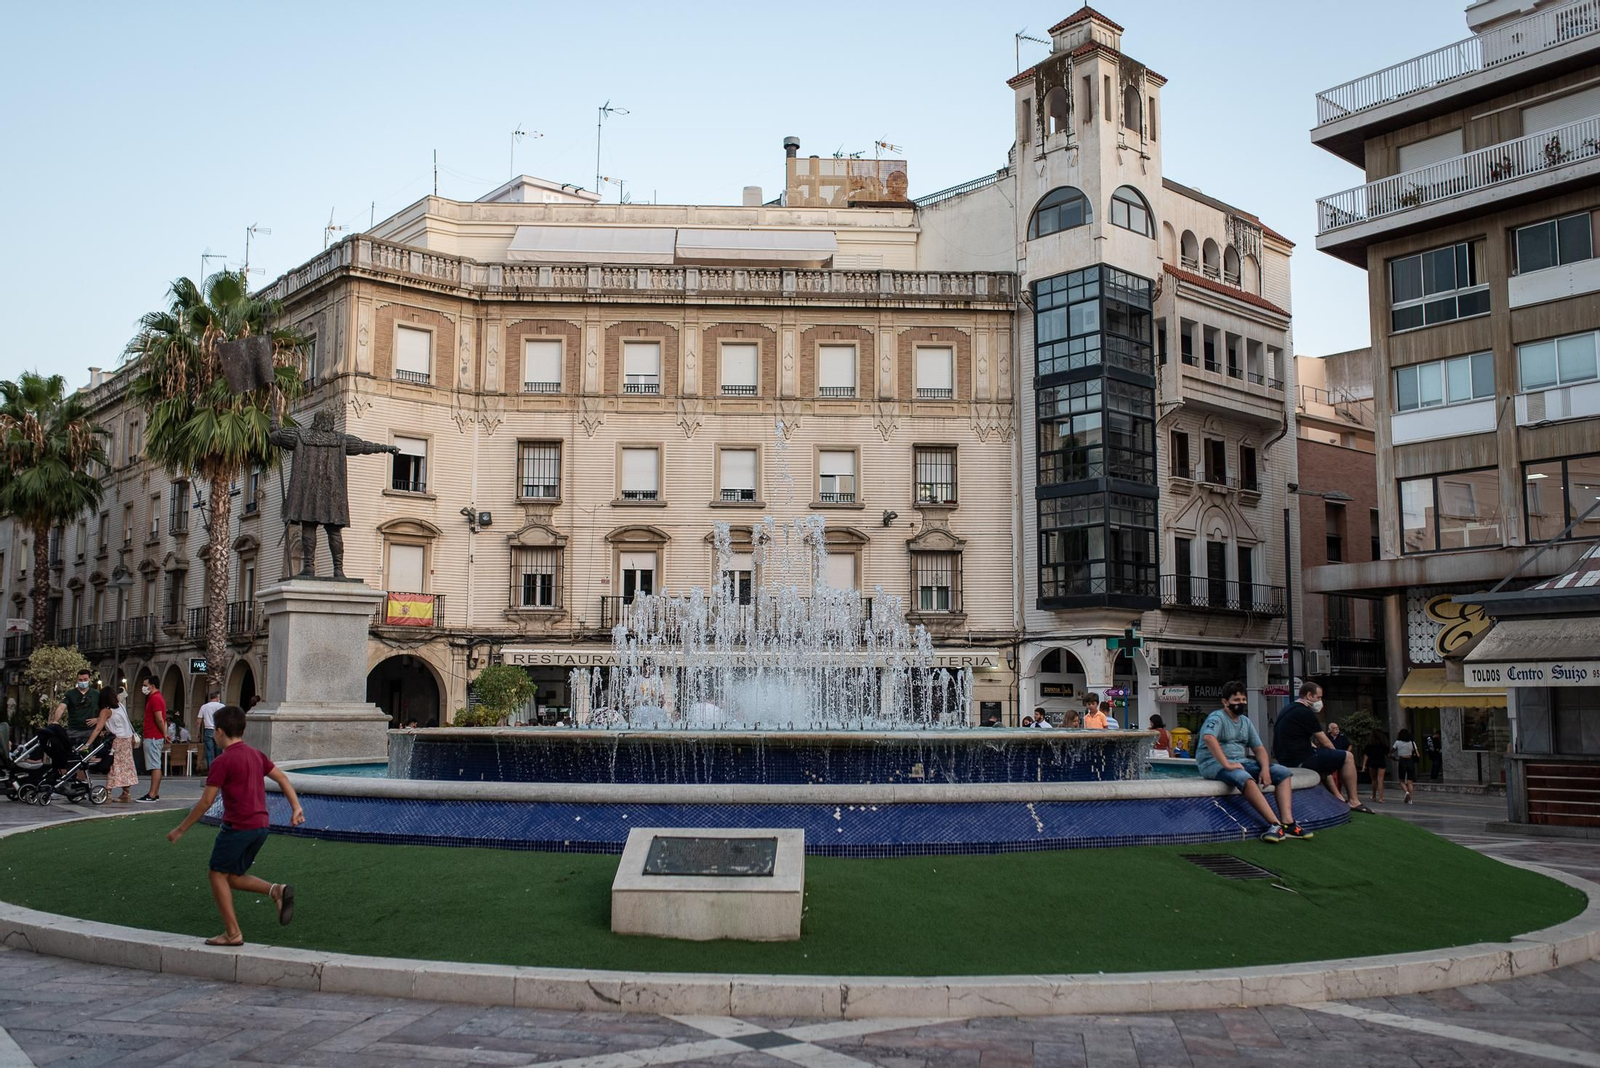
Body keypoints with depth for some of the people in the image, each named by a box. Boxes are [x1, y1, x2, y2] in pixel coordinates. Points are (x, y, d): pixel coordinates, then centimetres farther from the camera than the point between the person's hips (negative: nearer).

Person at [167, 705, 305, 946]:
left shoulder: (223, 761, -11)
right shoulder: (256, 755, 12)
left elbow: (205, 802, -10)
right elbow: (282, 779, 13)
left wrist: (180, 830, -2)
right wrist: (296, 807, 13)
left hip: (237, 827, -8)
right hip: (261, 826, 8)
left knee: (218, 874, 7)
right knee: (233, 876, 18)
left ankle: (233, 933, 6)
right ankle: (276, 890, -4)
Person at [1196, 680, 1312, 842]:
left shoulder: (1245, 721, 16)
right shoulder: (1217, 718, -10)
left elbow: (1259, 748, 13)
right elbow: (1208, 738, -31)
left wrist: (1265, 768, -8)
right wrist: (1227, 764, -35)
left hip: (1240, 761, 9)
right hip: (1215, 764, -9)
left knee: (1283, 772, -3)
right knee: (1245, 778, -39)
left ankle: (1288, 823, -18)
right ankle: (1276, 823, -39)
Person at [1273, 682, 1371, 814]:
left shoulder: (1287, 709, 17)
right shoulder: (1305, 712, -13)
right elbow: (1324, 742, -7)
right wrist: (1336, 753, 11)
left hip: (1284, 759, 10)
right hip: (1300, 761, -10)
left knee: (1325, 758, 35)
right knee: (1347, 757, -3)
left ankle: (1339, 798, 33)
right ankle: (1353, 801, 2)